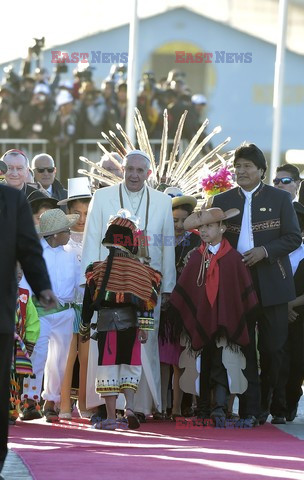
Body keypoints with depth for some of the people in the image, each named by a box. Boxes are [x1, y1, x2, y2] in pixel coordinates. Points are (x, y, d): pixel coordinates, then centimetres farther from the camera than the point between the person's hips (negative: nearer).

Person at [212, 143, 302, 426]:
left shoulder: (279, 199, 5)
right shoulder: (222, 201, 10)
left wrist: (265, 251, -14)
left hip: (271, 283, -1)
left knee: (273, 347, 0)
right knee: (244, 347, -1)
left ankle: (270, 404, 18)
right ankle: (249, 410, -1)